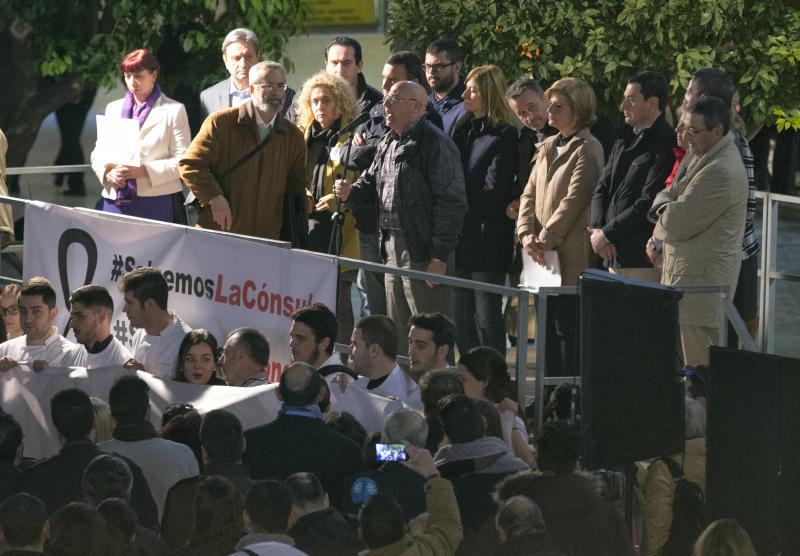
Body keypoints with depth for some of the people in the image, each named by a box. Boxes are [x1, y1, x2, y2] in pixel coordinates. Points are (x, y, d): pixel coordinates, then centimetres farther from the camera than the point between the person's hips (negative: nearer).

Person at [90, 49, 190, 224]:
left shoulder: (174, 111, 5)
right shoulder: (113, 108, 19)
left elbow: (183, 160, -3)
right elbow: (99, 153, 16)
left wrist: (143, 171, -15)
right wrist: (108, 173, -7)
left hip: (157, 202, -4)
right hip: (116, 201, 4)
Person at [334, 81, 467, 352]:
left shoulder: (435, 144, -12)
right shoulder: (389, 144, 16)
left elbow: (451, 202, -16)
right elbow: (371, 182, 28)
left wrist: (439, 255, -19)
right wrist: (350, 193, 4)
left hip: (423, 253, -9)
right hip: (393, 248, 9)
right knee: (399, 333, 16)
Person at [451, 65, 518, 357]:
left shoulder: (504, 136, -9)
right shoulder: (462, 128, 15)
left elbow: (492, 192, -13)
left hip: (486, 240, -7)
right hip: (460, 239, 7)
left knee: (487, 317, -5)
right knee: (461, 318, 9)